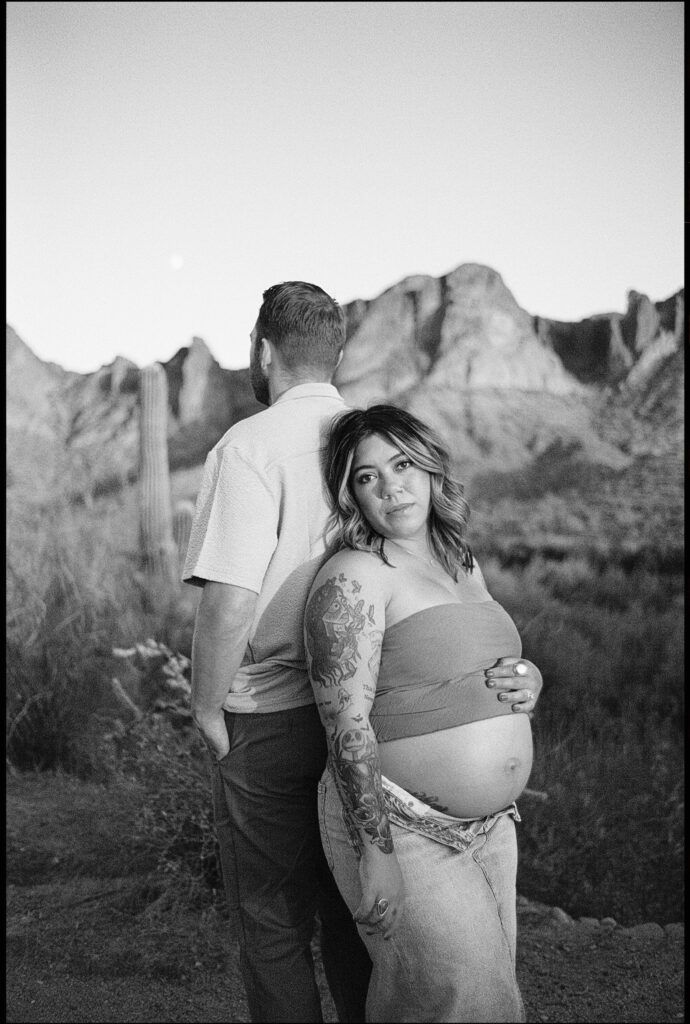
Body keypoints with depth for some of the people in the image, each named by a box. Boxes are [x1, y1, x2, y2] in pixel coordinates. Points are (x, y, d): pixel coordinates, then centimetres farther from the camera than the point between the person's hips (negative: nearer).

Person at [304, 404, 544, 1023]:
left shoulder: (463, 566, 11)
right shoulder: (354, 576, -15)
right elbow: (347, 721, -20)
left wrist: (529, 681, -1)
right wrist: (375, 853, -22)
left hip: (491, 827, 8)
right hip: (401, 831, -8)